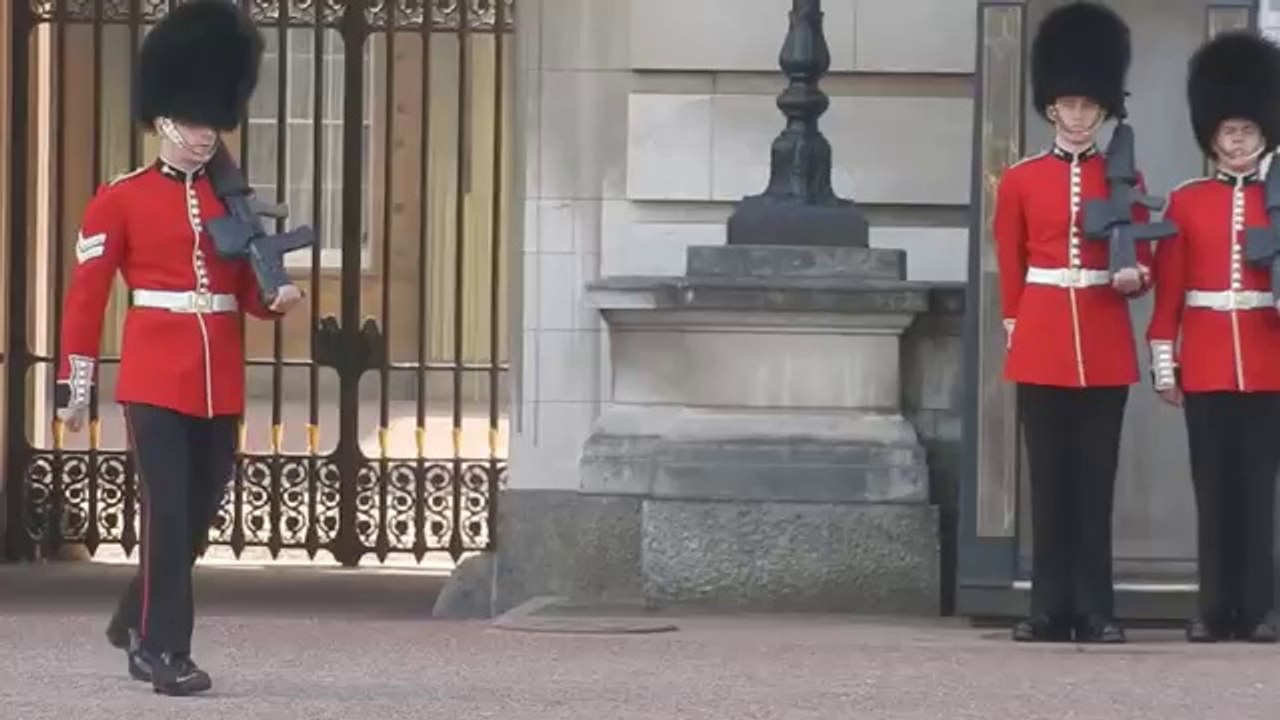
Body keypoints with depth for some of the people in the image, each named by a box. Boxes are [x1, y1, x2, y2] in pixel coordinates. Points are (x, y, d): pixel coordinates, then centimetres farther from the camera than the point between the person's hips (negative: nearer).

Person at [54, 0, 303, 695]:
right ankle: (164, 651, -5)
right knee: (167, 512, -10)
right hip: (155, 380, -5)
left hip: (220, 384, 5)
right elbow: (85, 296, -1)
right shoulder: (120, 200, -2)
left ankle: (137, 622, 30)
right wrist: (73, 385, -4)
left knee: (199, 511, 11)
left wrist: (277, 296, -8)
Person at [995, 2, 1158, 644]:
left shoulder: (1125, 179, 6)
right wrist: (1014, 331, 6)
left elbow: (1143, 264, 7)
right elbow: (1009, 269, 10)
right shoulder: (1020, 181, 6)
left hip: (1106, 348, 0)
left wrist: (1134, 276, -14)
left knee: (1096, 479, 1)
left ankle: (1095, 610, 3)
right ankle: (1050, 608, 4)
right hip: (1041, 344, 0)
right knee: (1049, 479, 2)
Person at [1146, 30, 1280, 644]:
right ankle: (1215, 608, 7)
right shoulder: (1186, 202, 6)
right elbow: (1168, 291, 4)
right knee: (1213, 488, 3)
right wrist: (1163, 368, 0)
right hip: (1205, 364, 0)